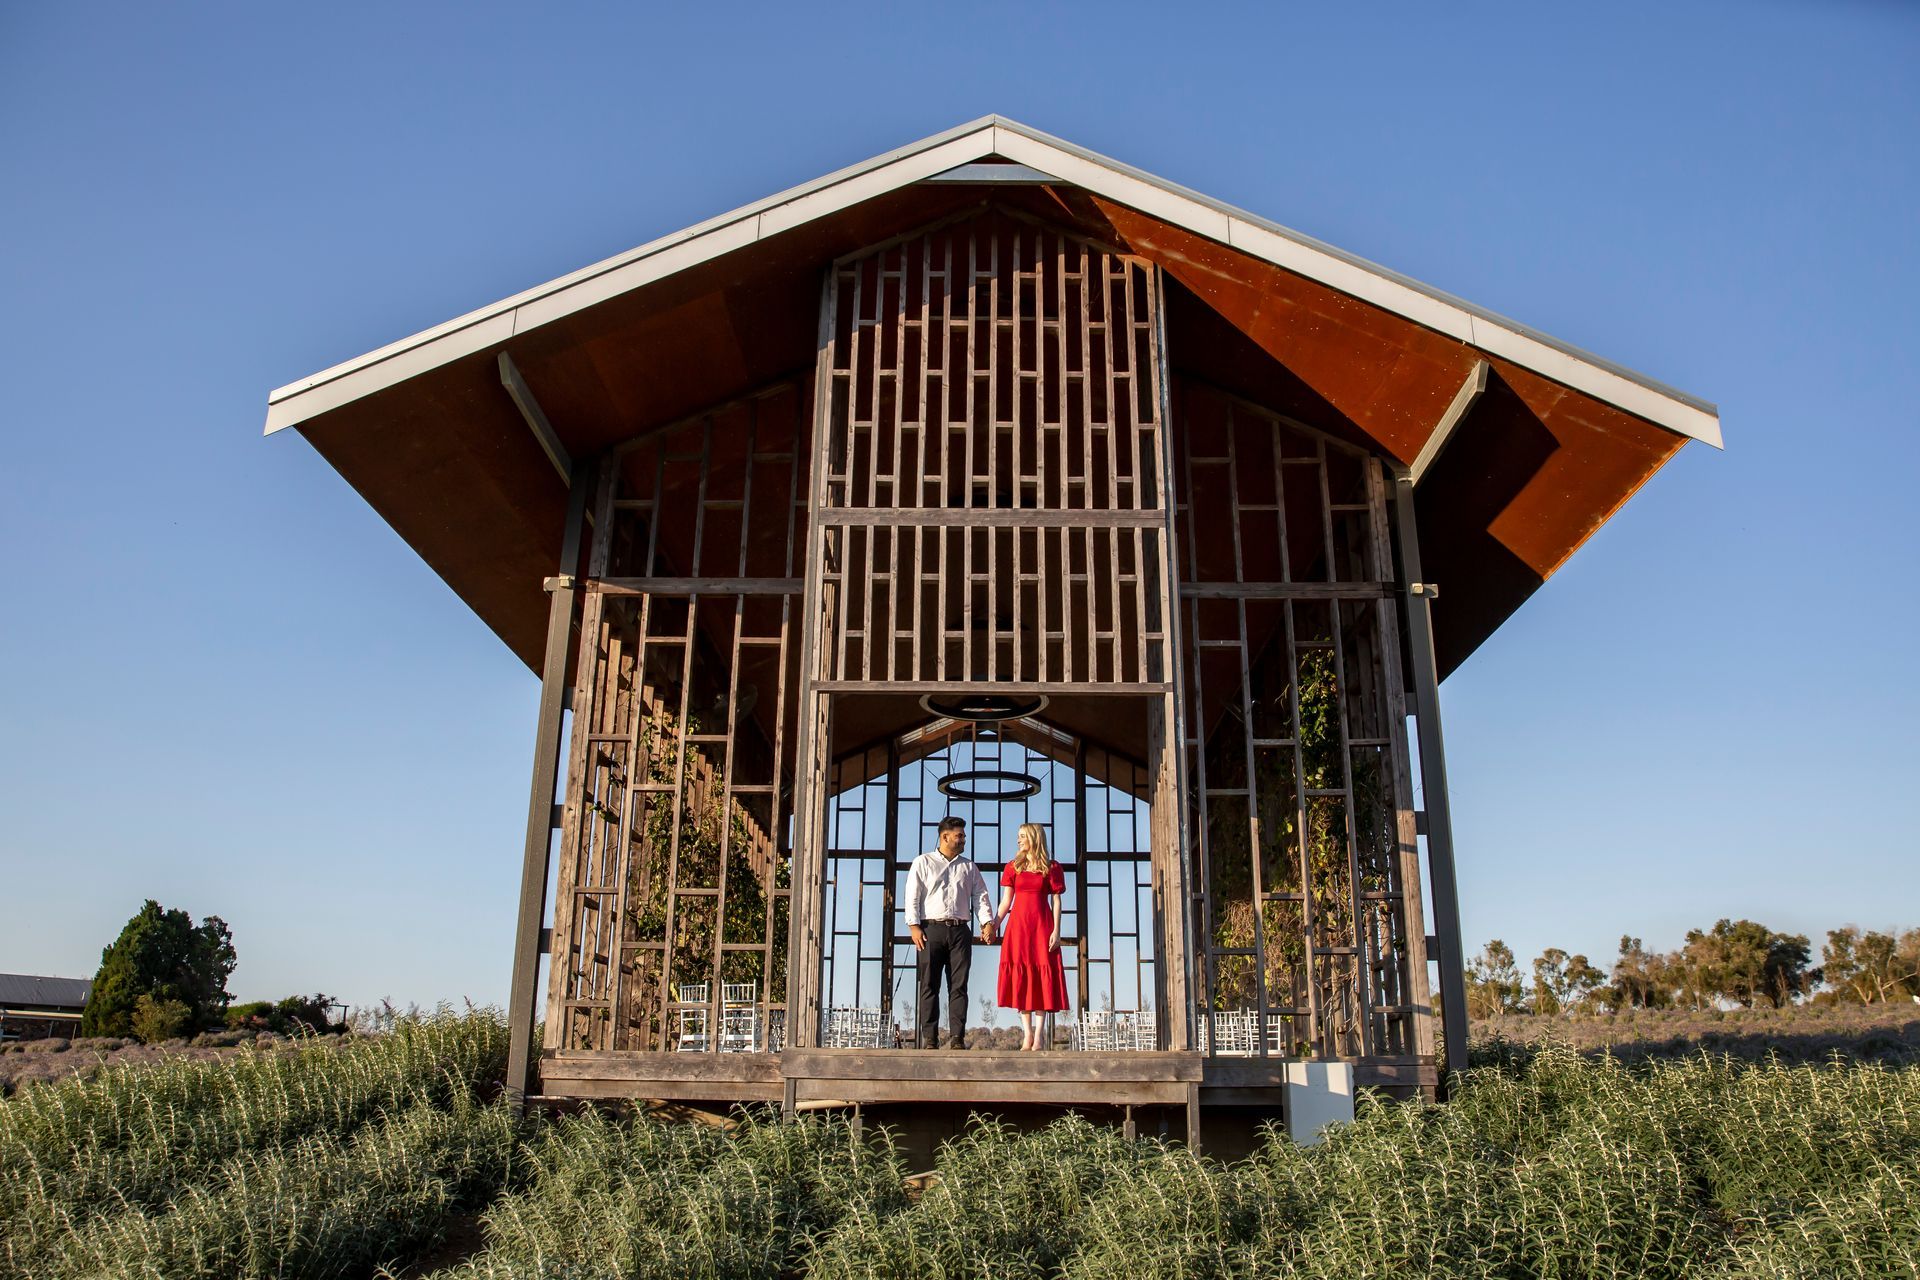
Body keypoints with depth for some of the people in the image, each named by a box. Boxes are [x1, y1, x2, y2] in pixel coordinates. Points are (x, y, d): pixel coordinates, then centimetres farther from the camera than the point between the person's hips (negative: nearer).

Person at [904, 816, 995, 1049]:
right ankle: (929, 1039, 0)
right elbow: (912, 896, 2)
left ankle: (957, 1038, -2)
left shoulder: (969, 867, 18)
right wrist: (914, 925, -8)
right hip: (931, 929, -3)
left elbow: (980, 896, 13)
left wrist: (988, 922, -3)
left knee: (958, 986, -2)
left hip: (960, 930, 3)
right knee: (929, 986, -3)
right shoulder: (923, 863, 8)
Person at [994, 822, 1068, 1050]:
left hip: (1042, 926, -2)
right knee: (1021, 979, 0)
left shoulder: (1051, 868, 4)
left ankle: (1038, 1037, -2)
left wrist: (1056, 931, -8)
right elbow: (1006, 902, 9)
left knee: (1042, 978, -4)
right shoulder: (1013, 867, 11)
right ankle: (1027, 1035, 4)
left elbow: (1056, 901, 1)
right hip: (1018, 925, 2)